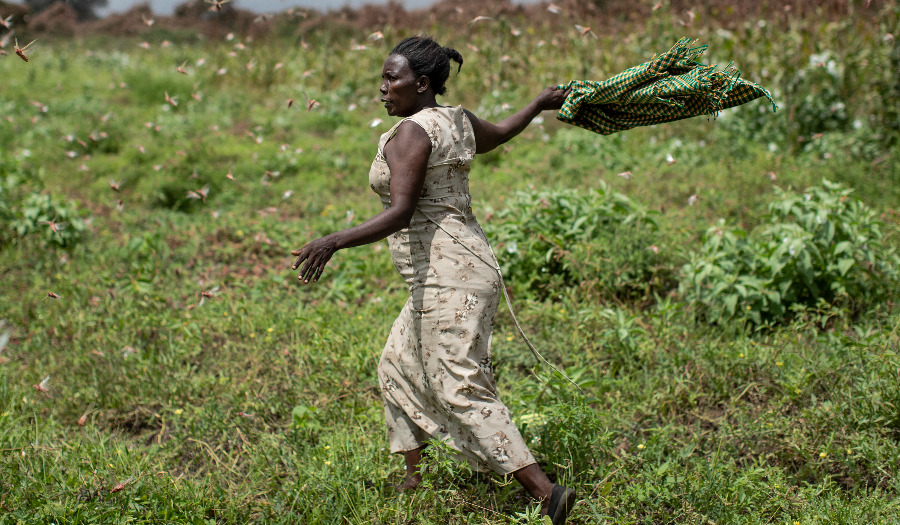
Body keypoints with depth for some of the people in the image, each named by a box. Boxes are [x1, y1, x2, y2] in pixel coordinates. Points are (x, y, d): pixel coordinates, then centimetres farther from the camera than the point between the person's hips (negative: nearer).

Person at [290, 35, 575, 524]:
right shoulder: (458, 120, 11)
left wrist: (333, 242, -32)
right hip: (455, 273, 10)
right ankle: (414, 479, 31)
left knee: (462, 393, -10)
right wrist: (542, 101, 50)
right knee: (398, 368, 22)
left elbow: (400, 213, -25)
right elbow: (499, 132, 32)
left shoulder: (411, 132, -15)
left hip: (448, 280, -10)